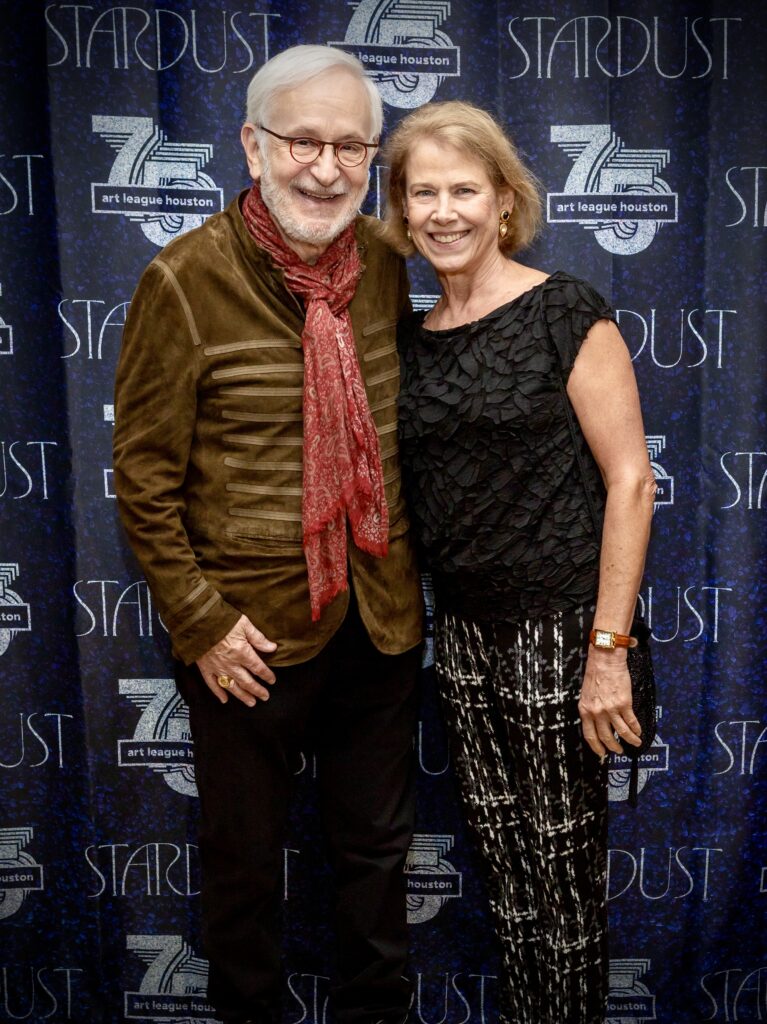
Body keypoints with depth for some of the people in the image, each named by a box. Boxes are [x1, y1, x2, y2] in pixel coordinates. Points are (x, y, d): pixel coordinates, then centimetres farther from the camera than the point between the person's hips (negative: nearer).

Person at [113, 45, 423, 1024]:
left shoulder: (384, 265, 2)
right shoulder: (185, 280, -13)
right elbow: (144, 476, -10)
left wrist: (404, 567, 11)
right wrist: (199, 620, -12)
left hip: (381, 617, 5)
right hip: (250, 629, -4)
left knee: (376, 840, 21)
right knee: (244, 852, 16)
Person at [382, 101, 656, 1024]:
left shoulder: (566, 315, -9)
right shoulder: (412, 339, 8)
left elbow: (629, 481, -11)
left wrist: (609, 650, -14)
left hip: (558, 628, -5)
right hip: (463, 629, 5)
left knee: (564, 864, 8)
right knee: (504, 863, 17)